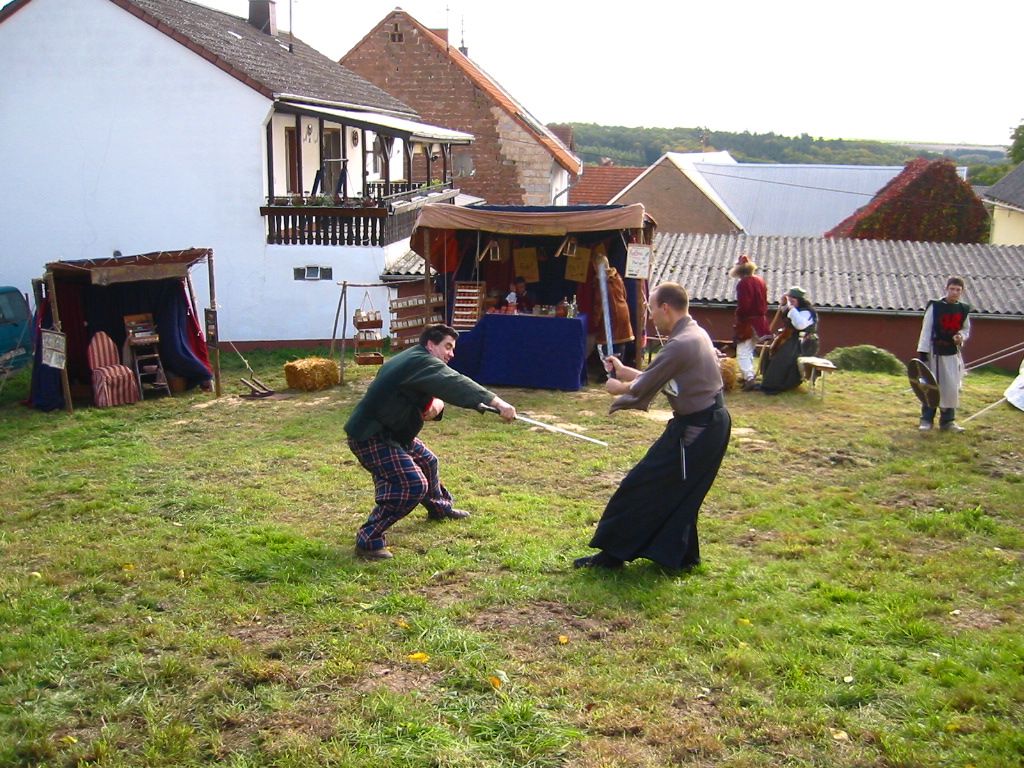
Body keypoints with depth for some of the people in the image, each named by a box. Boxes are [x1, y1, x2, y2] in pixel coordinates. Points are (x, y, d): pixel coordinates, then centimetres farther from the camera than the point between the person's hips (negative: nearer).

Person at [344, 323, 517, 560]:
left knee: (425, 460, 27)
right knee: (412, 484, -21)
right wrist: (496, 402, -40)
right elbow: (454, 383, -33)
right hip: (370, 436, -11)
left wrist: (437, 404, -14)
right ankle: (369, 541, -16)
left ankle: (440, 508, 51)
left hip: (389, 432, 11)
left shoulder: (412, 359, 13)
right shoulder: (422, 362, -19)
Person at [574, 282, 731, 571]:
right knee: (680, 494, 21)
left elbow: (643, 387, -13)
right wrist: (624, 371, 13)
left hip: (693, 431, -10)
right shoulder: (697, 334, 9)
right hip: (713, 423, 10)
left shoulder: (680, 345, -22)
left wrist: (618, 388, 6)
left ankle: (612, 554, 9)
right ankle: (680, 555, 30)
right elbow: (656, 378, 15)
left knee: (641, 489, -1)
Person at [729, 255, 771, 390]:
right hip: (761, 321, 8)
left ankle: (749, 377, -21)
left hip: (748, 323, -8)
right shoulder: (760, 280, 7)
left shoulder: (743, 284, -18)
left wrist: (738, 317, -6)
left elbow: (743, 305, -22)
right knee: (749, 351, 20)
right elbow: (764, 301, 14)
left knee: (742, 352, -8)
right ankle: (747, 375, 26)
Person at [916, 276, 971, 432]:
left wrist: (961, 336, -7)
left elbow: (966, 330, 18)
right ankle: (926, 419, 11)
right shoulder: (935, 306, -6)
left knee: (952, 387, 4)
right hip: (935, 352, -4)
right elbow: (926, 329, -6)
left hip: (953, 353, 4)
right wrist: (922, 353, -11)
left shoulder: (964, 309, 7)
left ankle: (948, 420, 15)